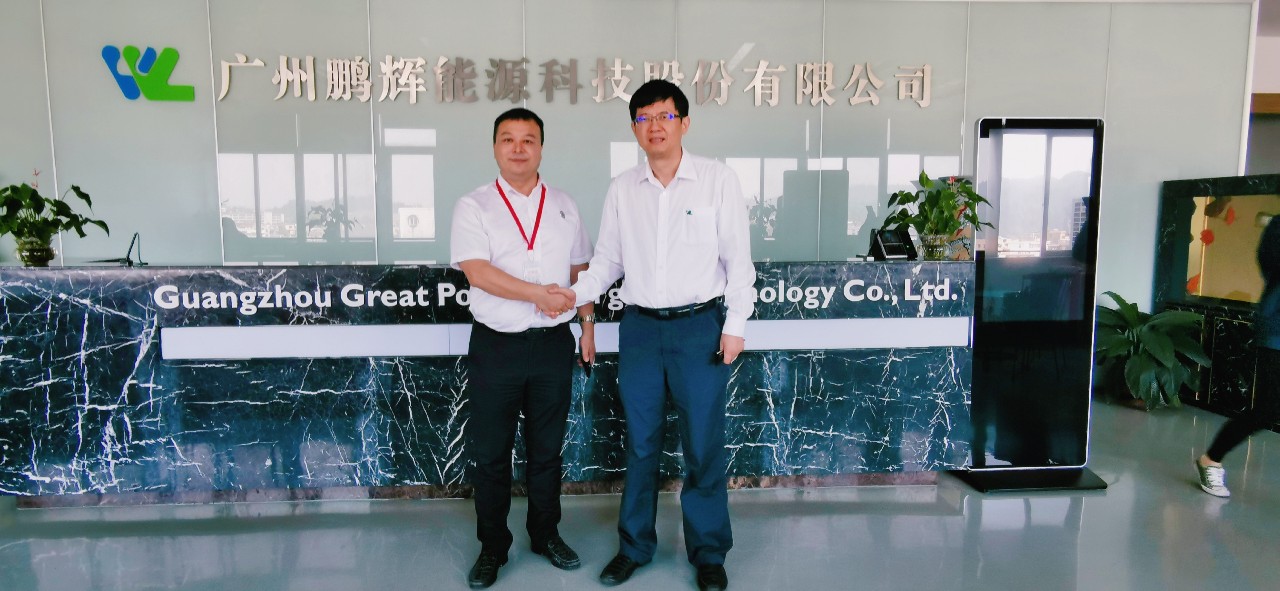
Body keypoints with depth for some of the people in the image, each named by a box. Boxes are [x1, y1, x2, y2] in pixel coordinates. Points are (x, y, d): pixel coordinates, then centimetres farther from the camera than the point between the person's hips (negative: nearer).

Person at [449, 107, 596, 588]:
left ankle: (545, 534, 32)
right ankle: (492, 547, 24)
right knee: (490, 453, 7)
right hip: (495, 346, -2)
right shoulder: (474, 206, -3)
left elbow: (579, 270, 15)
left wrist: (588, 323, 10)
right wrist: (539, 293, -17)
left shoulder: (563, 206, 9)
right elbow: (476, 271, -16)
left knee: (547, 448, 15)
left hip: (553, 345, 3)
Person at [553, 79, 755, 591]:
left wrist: (735, 325, -6)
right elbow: (608, 259, 10)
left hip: (699, 325, -3)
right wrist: (576, 292, -7)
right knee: (640, 443, 12)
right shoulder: (622, 189, 6)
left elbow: (738, 258, -2)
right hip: (639, 326, 3)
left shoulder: (718, 180, -3)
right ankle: (634, 546, 29)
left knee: (703, 444, 4)